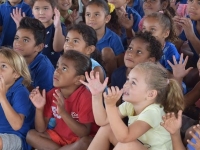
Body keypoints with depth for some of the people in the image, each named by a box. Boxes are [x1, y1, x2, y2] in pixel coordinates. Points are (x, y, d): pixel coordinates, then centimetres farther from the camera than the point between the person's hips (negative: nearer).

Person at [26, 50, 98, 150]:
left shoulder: (85, 97, -22)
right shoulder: (52, 94, -6)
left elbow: (85, 133, -26)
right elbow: (41, 130, -4)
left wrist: (63, 112, -36)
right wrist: (39, 109, -22)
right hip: (60, 137, 5)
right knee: (31, 135, -12)